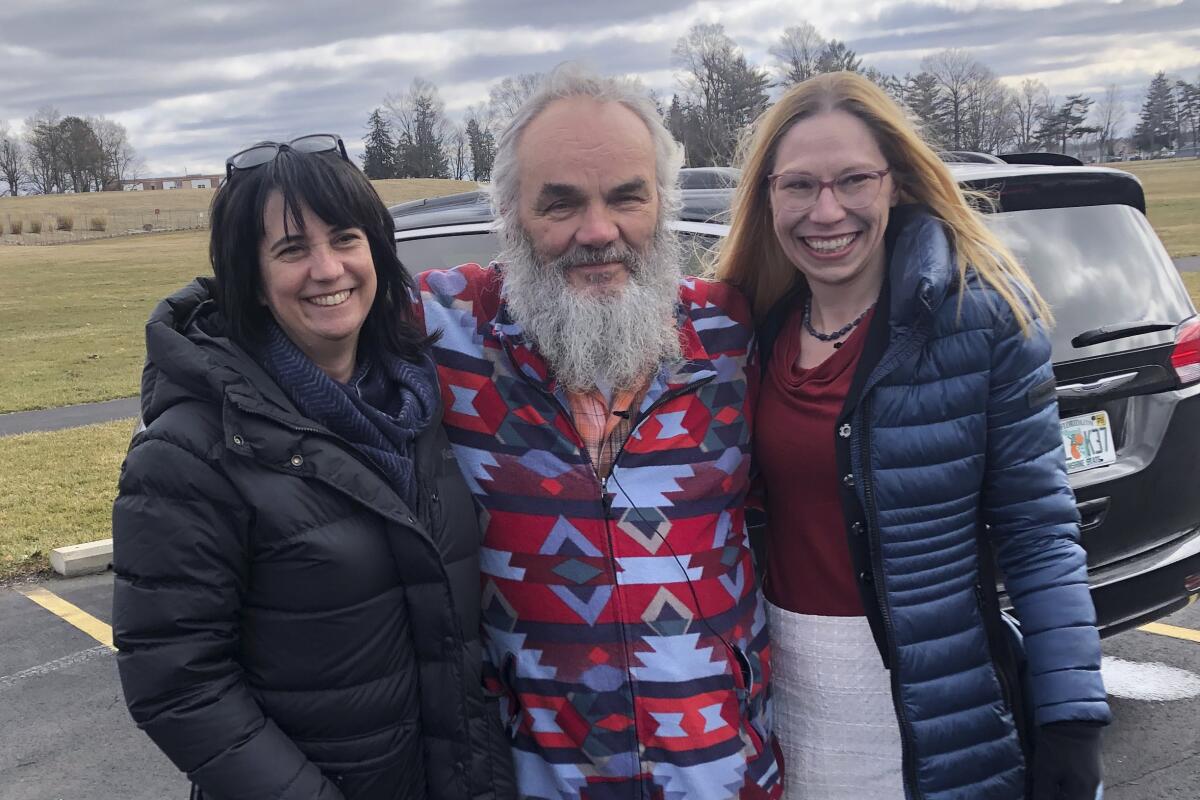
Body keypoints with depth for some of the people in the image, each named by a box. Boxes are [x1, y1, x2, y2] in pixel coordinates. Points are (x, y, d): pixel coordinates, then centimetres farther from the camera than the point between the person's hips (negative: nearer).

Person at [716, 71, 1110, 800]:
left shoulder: (984, 313, -14)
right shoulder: (758, 324, 0)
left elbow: (1040, 532, -12)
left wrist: (1072, 717, -15)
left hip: (932, 700, -4)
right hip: (782, 681, 4)